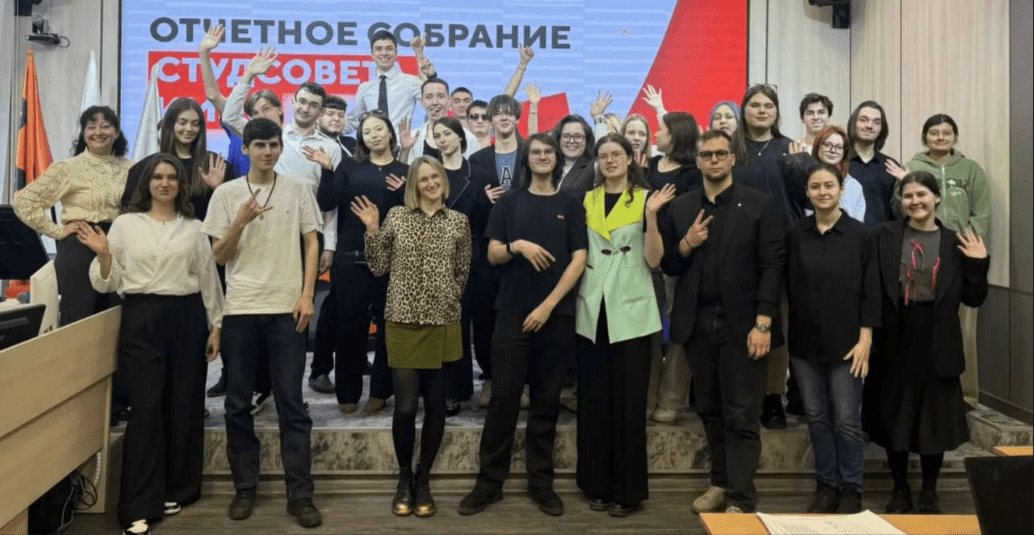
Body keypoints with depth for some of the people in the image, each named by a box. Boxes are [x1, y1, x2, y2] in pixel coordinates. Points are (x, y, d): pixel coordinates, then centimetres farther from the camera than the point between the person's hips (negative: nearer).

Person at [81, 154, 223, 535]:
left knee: (183, 405, 5)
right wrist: (103, 254, -15)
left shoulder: (193, 229, 9)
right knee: (146, 407, -5)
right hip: (141, 319, -2)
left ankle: (176, 489, 20)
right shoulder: (125, 224, 4)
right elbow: (108, 284, 3)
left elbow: (208, 280, 9)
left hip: (186, 318, 2)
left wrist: (215, 326, 6)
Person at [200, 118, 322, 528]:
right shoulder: (226, 194, 6)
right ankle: (244, 488, 20)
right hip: (240, 308, 1)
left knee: (292, 402, 1)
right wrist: (241, 222, -12)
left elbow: (312, 244, 5)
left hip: (287, 307, -1)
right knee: (238, 403, 7)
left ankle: (300, 494, 6)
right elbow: (219, 256, 4)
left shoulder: (298, 190, 5)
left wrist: (307, 295, -4)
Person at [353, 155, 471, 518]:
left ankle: (423, 480, 22)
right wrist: (372, 230, -7)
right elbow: (378, 267, 3)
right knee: (405, 405, -4)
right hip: (403, 321, -1)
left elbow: (462, 273, 10)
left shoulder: (459, 222, 5)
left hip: (442, 322, 1)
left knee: (435, 404, 6)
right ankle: (404, 478, 19)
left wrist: (449, 299, 2)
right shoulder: (396, 216, 3)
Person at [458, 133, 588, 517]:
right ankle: (489, 481, 8)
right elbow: (493, 255, 4)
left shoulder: (571, 205, 7)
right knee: (503, 395, -1)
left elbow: (578, 261, -1)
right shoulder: (509, 202, 9)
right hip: (513, 311, 0)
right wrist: (517, 245, -17)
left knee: (546, 399, 6)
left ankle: (540, 482, 15)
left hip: (556, 314, 0)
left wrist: (548, 305, -10)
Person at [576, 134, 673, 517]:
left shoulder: (645, 199, 0)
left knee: (628, 402, 1)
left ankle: (628, 490, 12)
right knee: (593, 400, 7)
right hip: (592, 311, 4)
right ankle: (596, 484, 20)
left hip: (630, 311, -3)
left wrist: (651, 216, -18)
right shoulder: (586, 200, 10)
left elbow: (654, 260, -8)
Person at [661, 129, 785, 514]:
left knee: (741, 416, 0)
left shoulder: (761, 205, -2)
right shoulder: (680, 207, 8)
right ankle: (721, 482, 29)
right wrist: (687, 243, -12)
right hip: (697, 323, 4)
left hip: (742, 324, -4)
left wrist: (763, 324, -14)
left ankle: (742, 500, 8)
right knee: (709, 410, 14)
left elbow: (772, 267, -7)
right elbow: (668, 266, 8)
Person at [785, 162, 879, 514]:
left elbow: (870, 291, -4)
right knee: (816, 416, 10)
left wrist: (865, 340, -9)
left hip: (845, 343, -2)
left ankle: (851, 489, 19)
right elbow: (789, 287, 6)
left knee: (847, 419, 3)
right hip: (805, 341, 3)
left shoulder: (861, 234, -3)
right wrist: (790, 333, 2)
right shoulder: (795, 234, 2)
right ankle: (826, 485, 23)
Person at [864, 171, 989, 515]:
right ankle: (900, 490, 26)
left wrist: (979, 264, -9)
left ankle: (929, 492, 27)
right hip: (895, 340, 0)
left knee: (935, 417, 9)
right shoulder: (885, 236, -1)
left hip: (937, 343, 1)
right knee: (894, 416, 9)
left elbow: (972, 298, 3)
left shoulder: (955, 242, 2)